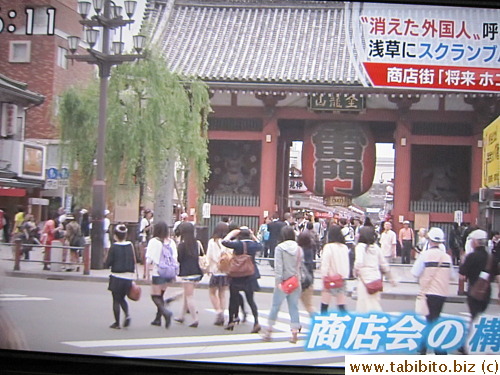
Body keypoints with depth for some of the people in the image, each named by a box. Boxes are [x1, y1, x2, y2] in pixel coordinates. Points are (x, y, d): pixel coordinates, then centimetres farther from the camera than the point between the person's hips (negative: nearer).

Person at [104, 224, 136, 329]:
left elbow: (107, 264, -10)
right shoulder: (130, 246, 0)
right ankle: (127, 314, -2)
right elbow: (134, 262, 4)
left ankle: (117, 323, 9)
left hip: (116, 278, -4)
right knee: (122, 298, 21)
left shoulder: (114, 247, -11)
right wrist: (133, 276, 13)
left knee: (116, 300, 7)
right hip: (128, 277, 4)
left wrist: (106, 263, 13)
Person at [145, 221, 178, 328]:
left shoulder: (153, 242, -10)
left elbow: (149, 259, -12)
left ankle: (165, 311, -22)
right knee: (161, 295, 18)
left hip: (157, 272, -5)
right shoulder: (171, 242, 3)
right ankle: (158, 318, 21)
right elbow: (175, 258, 4)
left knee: (155, 296, 2)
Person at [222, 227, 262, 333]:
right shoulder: (254, 245, 0)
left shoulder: (238, 244, -14)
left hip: (237, 275, -3)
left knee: (233, 298, 12)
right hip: (251, 275, 3)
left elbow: (224, 241, -8)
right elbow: (260, 245, 23)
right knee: (250, 299, 7)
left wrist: (232, 233, 1)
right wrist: (253, 236, 20)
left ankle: (231, 321, 18)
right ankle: (256, 321, -9)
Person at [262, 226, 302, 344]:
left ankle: (269, 331, 15)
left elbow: (278, 266, -13)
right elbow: (300, 265, 5)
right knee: (294, 306, 7)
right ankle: (294, 332, 4)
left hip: (283, 281, -3)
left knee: (275, 305, 7)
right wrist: (298, 279, 14)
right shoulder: (299, 248, 3)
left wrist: (278, 281, -13)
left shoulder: (280, 248, -7)